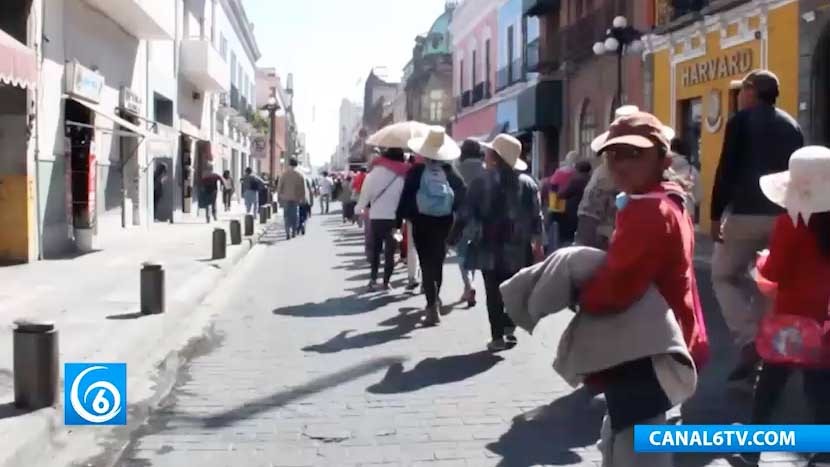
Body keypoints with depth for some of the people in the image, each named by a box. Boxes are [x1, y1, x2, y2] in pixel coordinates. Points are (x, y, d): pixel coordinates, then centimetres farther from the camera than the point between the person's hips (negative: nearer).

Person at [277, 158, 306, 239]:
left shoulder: (284, 174, -7)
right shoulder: (300, 176, -2)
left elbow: (279, 186, -5)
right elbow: (302, 189, 2)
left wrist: (278, 196, 5)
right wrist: (302, 198, 11)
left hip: (285, 199, -1)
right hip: (295, 199, 1)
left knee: (286, 216, 2)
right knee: (294, 216, 13)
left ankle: (288, 233, -9)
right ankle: (294, 232, 16)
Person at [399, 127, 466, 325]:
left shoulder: (416, 171, -9)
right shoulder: (449, 171, -3)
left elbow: (406, 196, -11)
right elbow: (463, 191, -8)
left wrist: (401, 217, -4)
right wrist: (455, 212, 1)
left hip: (422, 221, -3)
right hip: (444, 221, 3)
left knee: (426, 264, -1)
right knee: (438, 262, 19)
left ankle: (433, 307, -11)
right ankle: (434, 300, 33)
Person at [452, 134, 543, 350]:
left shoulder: (481, 182, -7)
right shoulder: (527, 183, 2)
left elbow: (467, 214, -6)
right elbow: (536, 217, 2)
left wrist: (454, 236, 5)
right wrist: (538, 244, 9)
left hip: (490, 247, -2)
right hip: (517, 247, 2)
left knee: (494, 293, 3)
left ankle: (498, 336, 2)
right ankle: (509, 328, 10)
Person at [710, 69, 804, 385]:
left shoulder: (741, 120, -2)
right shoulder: (792, 126, 15)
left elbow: (726, 170, -10)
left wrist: (716, 214, -7)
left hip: (745, 212, -5)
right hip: (784, 215, 5)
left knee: (723, 276, 8)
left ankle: (749, 340, -9)